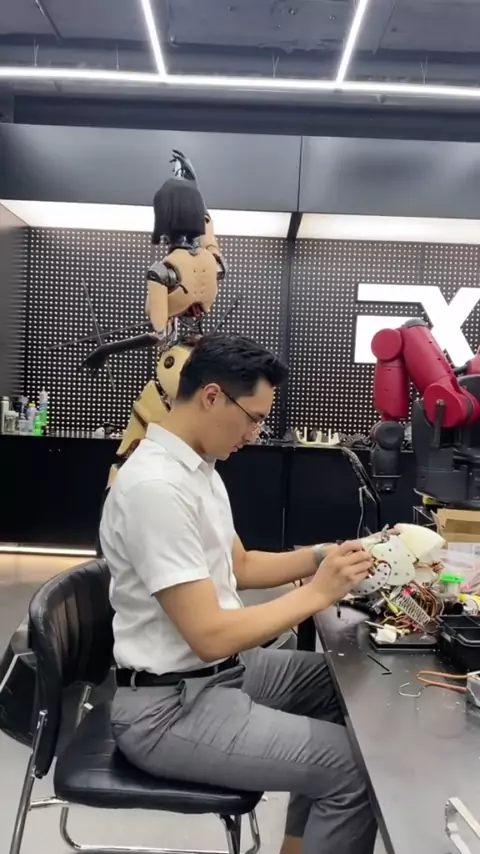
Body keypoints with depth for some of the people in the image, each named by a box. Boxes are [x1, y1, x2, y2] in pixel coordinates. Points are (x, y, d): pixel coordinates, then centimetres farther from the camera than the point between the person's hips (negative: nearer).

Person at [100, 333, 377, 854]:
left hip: (219, 671, 10)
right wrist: (317, 593, -18)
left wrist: (319, 557, 1)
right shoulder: (155, 487, -27)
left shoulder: (197, 466, 5)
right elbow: (210, 636, -27)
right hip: (171, 707, -10)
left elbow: (238, 567, 15)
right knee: (354, 768, -14)